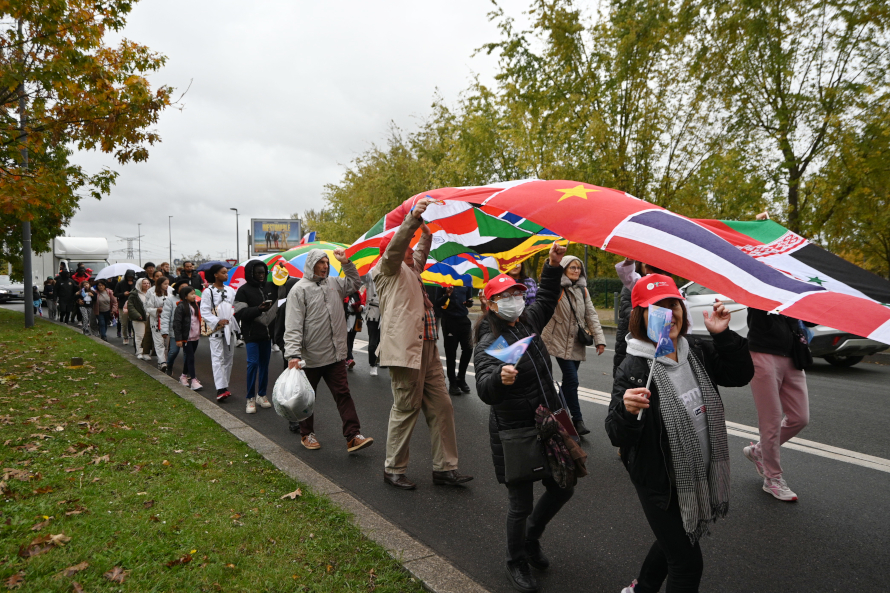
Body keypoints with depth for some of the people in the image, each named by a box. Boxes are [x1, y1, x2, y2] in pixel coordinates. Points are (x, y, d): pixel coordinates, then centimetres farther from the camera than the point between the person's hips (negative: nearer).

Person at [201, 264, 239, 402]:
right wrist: (217, 321, -20)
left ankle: (225, 386, 20)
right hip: (215, 329, -5)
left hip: (229, 328, 5)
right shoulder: (208, 292, -4)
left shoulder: (231, 290, 10)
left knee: (228, 358, 10)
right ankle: (220, 389, -15)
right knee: (218, 358, -10)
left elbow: (236, 306, 14)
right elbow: (204, 312, -9)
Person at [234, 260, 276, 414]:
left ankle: (261, 395, 22)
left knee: (264, 363, 10)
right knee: (253, 363, -9)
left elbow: (276, 308, 20)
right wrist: (259, 309, -24)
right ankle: (250, 398, 3)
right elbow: (240, 313, -12)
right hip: (252, 333, -5)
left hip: (266, 332, 5)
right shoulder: (244, 290, -4)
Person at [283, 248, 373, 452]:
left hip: (335, 355, 5)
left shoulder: (333, 284, 10)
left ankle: (353, 436, 2)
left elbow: (355, 283, 28)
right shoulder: (300, 289, -9)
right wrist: (293, 354, -26)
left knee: (343, 394, 1)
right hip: (310, 357, -4)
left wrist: (346, 263, 12)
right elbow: (293, 326, -16)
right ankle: (306, 434, 31)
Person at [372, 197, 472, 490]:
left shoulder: (410, 270, 25)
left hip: (427, 348, 9)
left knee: (441, 407, 7)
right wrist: (412, 219, -31)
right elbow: (396, 245, -19)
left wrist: (426, 233, 39)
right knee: (405, 409, -3)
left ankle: (444, 467, 15)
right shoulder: (390, 269, 1)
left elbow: (420, 254, 46)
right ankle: (393, 469, 12)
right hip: (405, 348, -9)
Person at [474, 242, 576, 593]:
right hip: (514, 435, -7)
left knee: (562, 489, 18)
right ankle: (516, 563, 31)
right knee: (521, 504, 4)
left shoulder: (528, 322, 2)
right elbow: (484, 390, -34)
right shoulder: (489, 344, -20)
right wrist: (499, 378, -56)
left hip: (548, 426, 7)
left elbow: (546, 298, 20)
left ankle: (531, 538, 43)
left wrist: (553, 266, 7)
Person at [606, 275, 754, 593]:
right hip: (661, 482, -7)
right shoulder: (633, 369, -24)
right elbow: (617, 436, -24)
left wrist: (724, 336, -12)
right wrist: (626, 410, -46)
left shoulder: (699, 351, -5)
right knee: (687, 561, 4)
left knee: (674, 540, 28)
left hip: (700, 475, 7)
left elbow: (741, 375, 1)